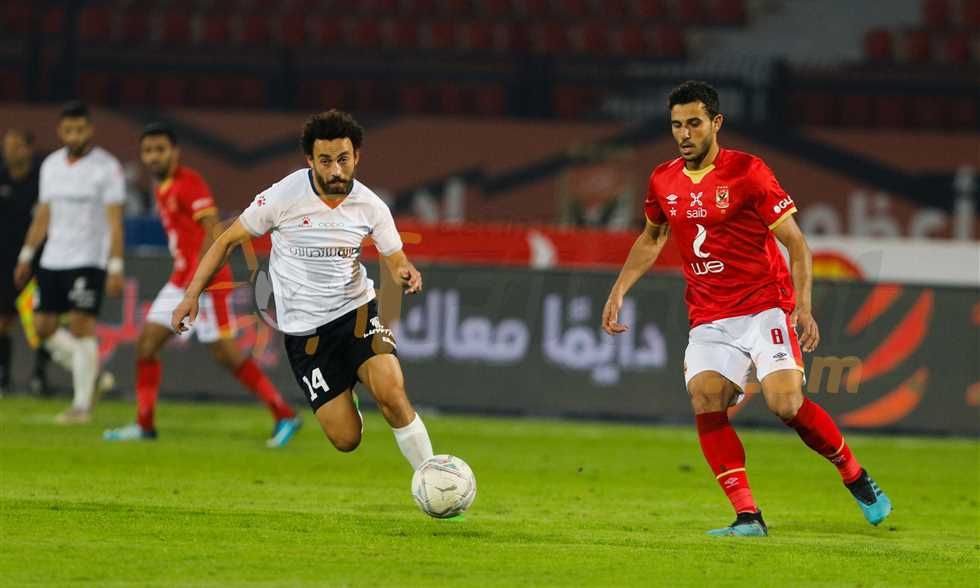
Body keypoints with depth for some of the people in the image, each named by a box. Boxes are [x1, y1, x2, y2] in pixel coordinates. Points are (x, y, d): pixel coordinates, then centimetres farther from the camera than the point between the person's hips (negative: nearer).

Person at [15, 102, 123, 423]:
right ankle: (92, 375, 21)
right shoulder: (51, 165, 10)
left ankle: (82, 404, -6)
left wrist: (116, 267, -16)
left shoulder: (107, 167, -8)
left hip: (88, 260, -6)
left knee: (81, 325, -12)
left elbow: (114, 222, -10)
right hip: (52, 260, 6)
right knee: (44, 326, 4)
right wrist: (27, 255, 15)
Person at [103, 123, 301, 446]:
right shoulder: (162, 189, 15)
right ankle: (144, 425, 9)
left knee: (225, 353, -8)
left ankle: (284, 416, -1)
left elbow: (214, 230, -22)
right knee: (146, 343, 4)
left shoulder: (188, 182, -13)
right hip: (180, 280, 9)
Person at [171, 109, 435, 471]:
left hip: (356, 311, 1)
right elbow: (228, 241, -1)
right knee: (346, 440, -5)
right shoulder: (283, 197, -13)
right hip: (304, 330, -1)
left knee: (392, 394, -26)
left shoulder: (371, 206, -6)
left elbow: (395, 260, 6)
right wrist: (192, 295, -5)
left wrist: (405, 275, -19)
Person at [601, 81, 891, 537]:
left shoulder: (747, 172, -10)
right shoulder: (663, 181, 6)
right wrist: (619, 291, 18)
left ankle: (856, 478, 6)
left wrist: (804, 307, -17)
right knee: (705, 400, -19)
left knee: (786, 403, -20)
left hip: (765, 307, -4)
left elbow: (796, 244, -8)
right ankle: (747, 516, -17)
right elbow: (652, 238, 26)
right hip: (709, 320, 4)